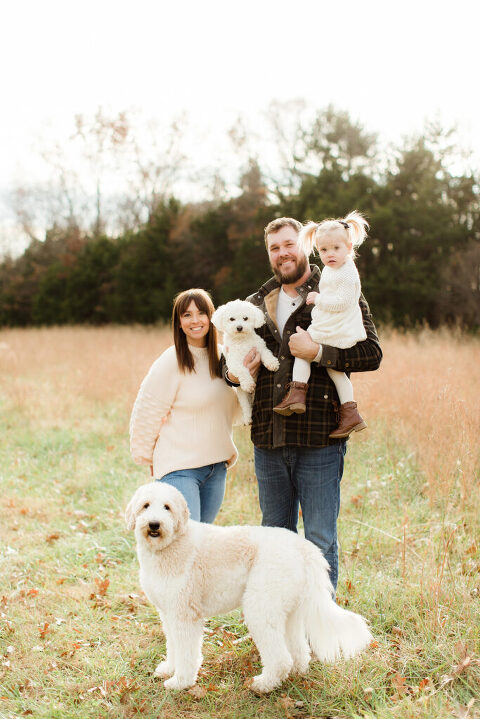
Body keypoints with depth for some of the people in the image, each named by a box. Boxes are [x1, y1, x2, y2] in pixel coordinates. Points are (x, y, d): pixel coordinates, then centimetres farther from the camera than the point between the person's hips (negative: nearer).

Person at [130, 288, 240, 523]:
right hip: (179, 468, -6)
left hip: (217, 466, 6)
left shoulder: (223, 358, 7)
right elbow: (146, 413, -4)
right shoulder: (170, 363, -11)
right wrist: (147, 456, 4)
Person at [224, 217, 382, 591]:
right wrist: (234, 372, 3)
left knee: (320, 540, 1)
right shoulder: (258, 303, 14)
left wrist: (318, 352, -21)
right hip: (268, 439, 5)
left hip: (319, 439, -5)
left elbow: (372, 353, -11)